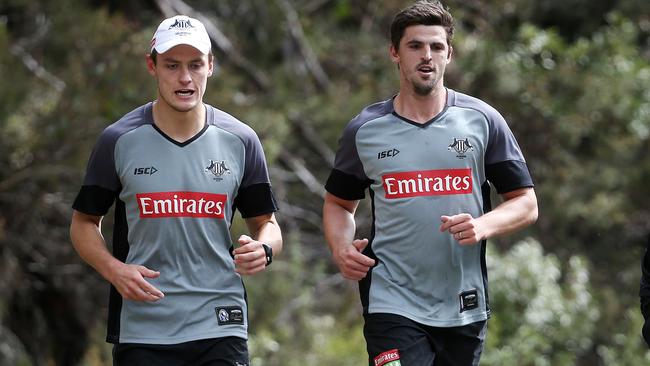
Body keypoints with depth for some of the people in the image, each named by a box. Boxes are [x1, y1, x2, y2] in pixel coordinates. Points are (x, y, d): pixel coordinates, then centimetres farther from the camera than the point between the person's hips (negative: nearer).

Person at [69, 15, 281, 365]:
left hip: (220, 328, 0)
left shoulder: (240, 140, 5)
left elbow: (266, 222, 13)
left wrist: (263, 249, -11)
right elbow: (84, 222, 9)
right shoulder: (119, 140, 1)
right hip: (140, 332, 0)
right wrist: (113, 269, -10)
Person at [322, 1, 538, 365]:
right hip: (393, 305, -2)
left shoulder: (483, 121, 3)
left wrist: (483, 226, -15)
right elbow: (339, 203, 18)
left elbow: (526, 203, 5)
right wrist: (342, 247, -2)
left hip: (465, 308, 2)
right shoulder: (364, 130, 4)